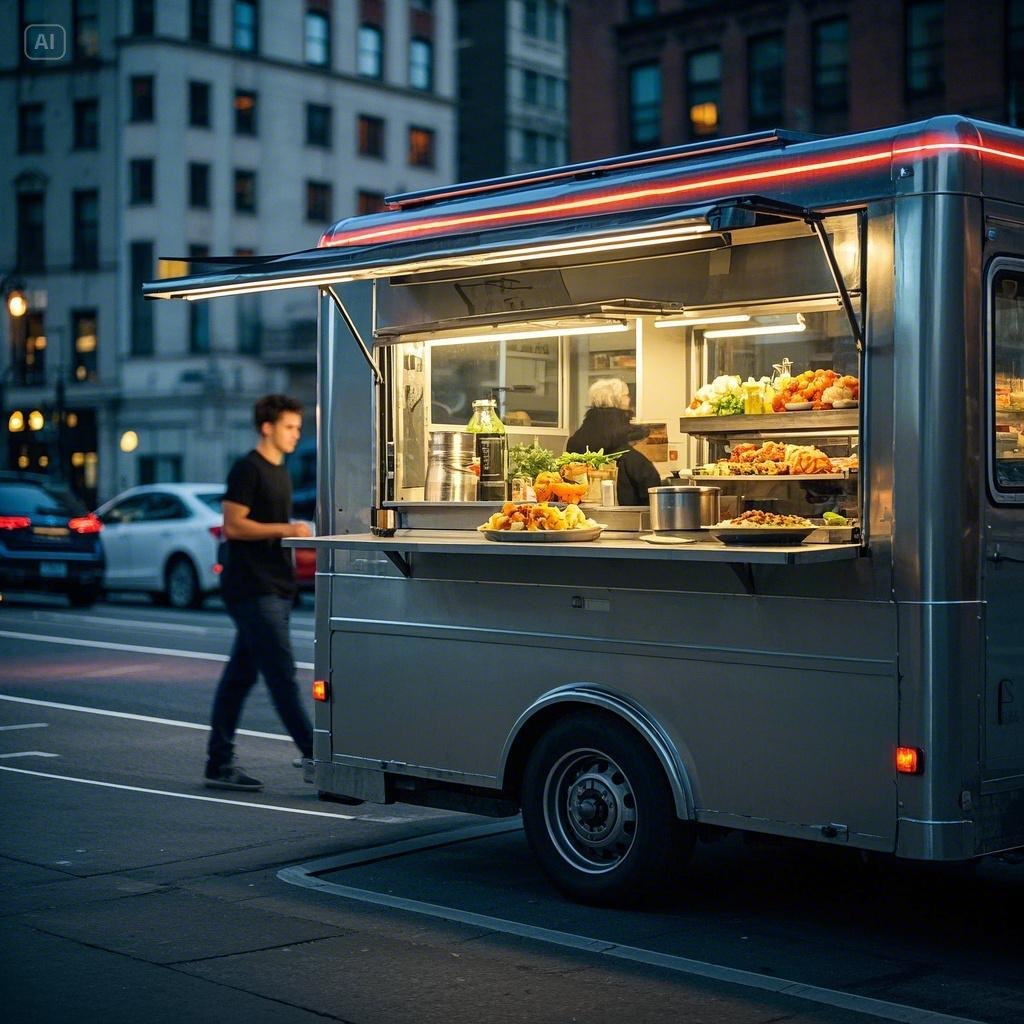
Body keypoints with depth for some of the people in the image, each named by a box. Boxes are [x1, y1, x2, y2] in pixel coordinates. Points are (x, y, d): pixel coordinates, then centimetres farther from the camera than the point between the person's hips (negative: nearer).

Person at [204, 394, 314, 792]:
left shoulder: (280, 471, 19)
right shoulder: (247, 470, -10)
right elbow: (234, 525, -17)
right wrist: (286, 529, -19)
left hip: (275, 588, 9)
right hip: (252, 590, -9)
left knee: (240, 677, 10)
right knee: (282, 676, -9)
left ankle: (220, 765, 14)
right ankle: (313, 755, -8)